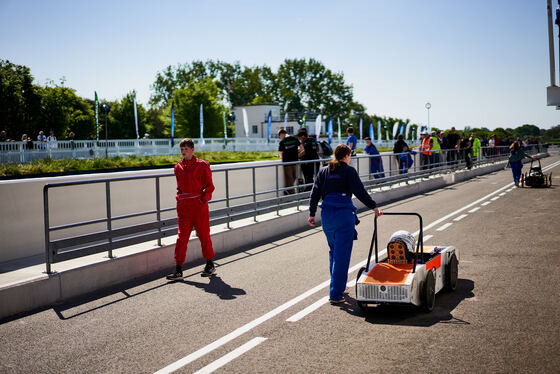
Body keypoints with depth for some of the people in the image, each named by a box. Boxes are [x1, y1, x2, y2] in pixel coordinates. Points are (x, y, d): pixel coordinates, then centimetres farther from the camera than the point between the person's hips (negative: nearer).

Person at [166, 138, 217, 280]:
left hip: (199, 204, -3)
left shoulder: (202, 165, -1)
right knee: (182, 236, 0)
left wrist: (204, 198, -11)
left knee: (203, 234, 4)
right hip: (183, 205, 4)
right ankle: (178, 270, 0)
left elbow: (209, 185, 0)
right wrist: (180, 199, 9)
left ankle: (210, 265, 20)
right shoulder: (178, 167, 12)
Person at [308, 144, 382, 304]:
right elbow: (360, 191, -8)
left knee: (333, 251, 21)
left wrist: (312, 214, 18)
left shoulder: (323, 171, 15)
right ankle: (336, 294, -4)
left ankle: (339, 286, 33)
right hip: (344, 213, -5)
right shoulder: (349, 171, 1)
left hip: (326, 213, 5)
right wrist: (374, 207, -3)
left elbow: (315, 193, 13)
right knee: (342, 255, -3)